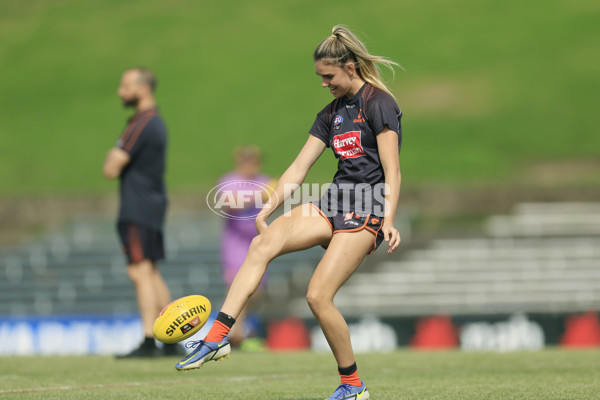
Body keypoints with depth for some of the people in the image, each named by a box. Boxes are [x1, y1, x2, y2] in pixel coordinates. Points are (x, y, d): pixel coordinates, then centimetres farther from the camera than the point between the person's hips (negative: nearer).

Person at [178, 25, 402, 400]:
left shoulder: (378, 103, -6)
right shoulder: (332, 113, 18)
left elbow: (392, 171, -13)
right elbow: (299, 167, 16)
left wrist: (389, 221, -24)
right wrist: (268, 209, 6)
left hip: (366, 210, -7)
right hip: (333, 201, 7)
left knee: (318, 295, -17)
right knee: (264, 242, -19)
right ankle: (217, 337, -29)